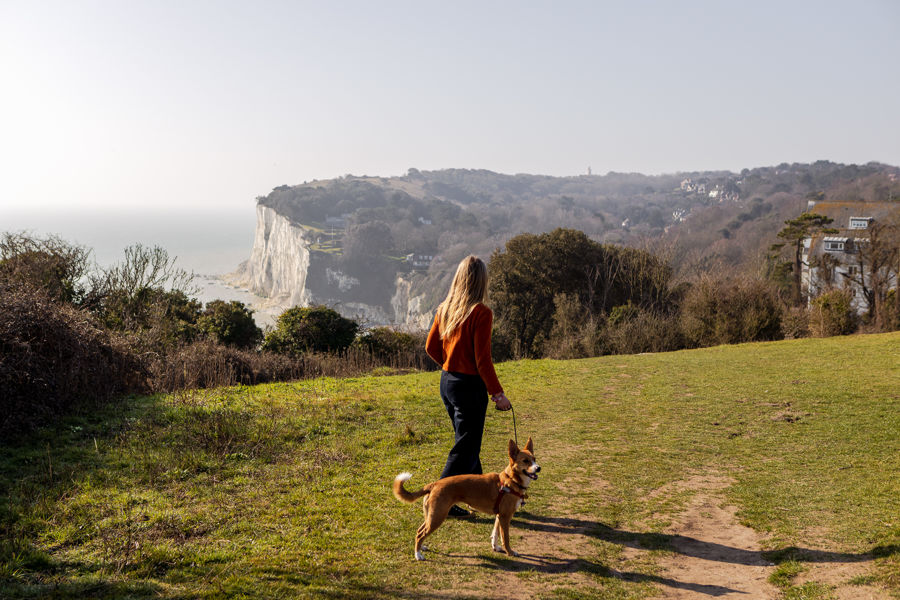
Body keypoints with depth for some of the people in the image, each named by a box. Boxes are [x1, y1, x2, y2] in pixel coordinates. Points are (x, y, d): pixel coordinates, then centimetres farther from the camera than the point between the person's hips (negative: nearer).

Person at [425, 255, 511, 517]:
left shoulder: (445, 308, 2)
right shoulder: (481, 313, -18)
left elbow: (431, 347, 10)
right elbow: (482, 360, -19)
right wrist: (498, 393, -12)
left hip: (447, 381, 8)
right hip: (470, 386, -8)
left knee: (468, 440, 22)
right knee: (465, 447, 4)